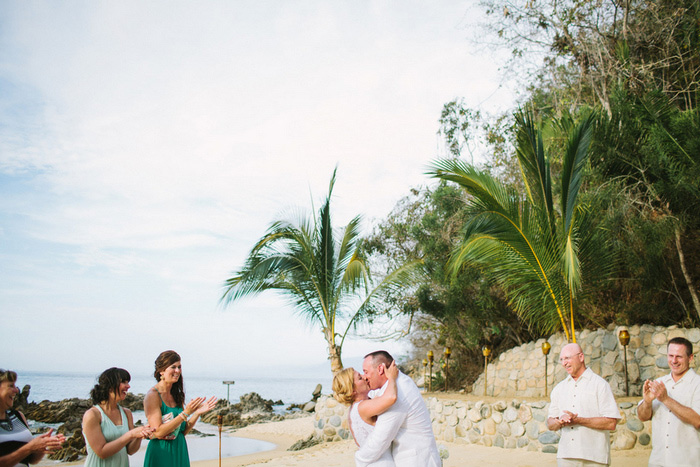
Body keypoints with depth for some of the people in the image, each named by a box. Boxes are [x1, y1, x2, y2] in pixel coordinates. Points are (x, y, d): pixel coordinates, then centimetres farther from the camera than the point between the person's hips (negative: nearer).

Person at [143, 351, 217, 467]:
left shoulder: (177, 395, 7)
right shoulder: (152, 395, -13)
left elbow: (183, 431, 9)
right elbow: (158, 432, -19)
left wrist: (197, 413, -6)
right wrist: (185, 413, -22)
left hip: (180, 452, 6)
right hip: (161, 454, -6)